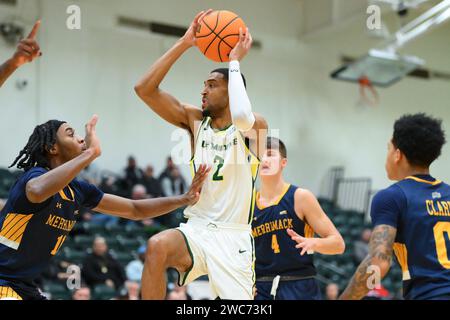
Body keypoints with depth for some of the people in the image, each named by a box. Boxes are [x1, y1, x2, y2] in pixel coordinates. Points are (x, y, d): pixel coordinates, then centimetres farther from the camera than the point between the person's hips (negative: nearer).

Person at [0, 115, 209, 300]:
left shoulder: (78, 190, 7)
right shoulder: (35, 175, -17)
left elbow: (134, 210, 16)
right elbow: (37, 191, -45)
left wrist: (185, 199, 7)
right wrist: (90, 152, -41)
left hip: (26, 287, 9)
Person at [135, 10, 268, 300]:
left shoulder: (256, 127, -3)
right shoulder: (194, 120, 7)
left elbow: (241, 117, -31)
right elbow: (144, 89, -4)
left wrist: (235, 61, -18)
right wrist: (184, 44, -8)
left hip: (233, 235, -2)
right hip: (196, 229, 2)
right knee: (157, 246, -31)